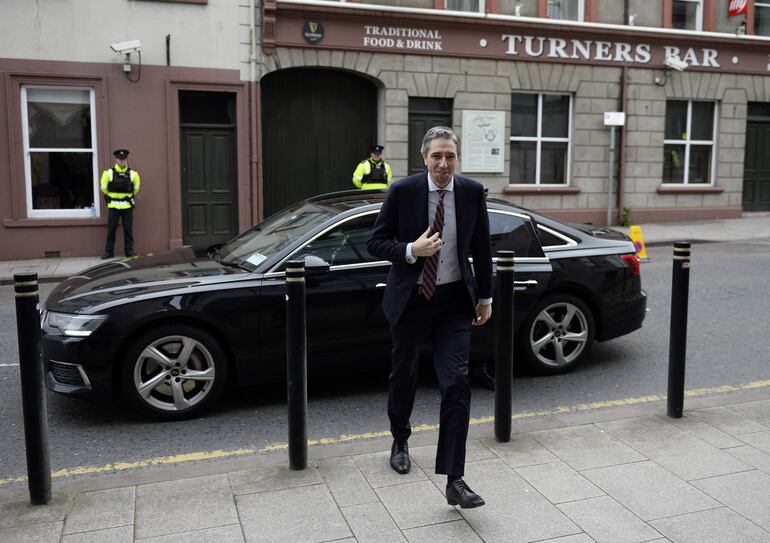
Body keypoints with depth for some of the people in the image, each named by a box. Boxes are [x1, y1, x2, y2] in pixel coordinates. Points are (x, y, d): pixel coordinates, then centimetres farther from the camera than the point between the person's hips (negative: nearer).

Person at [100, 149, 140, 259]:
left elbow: (136, 187, 15)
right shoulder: (109, 173, -6)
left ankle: (129, 251, 13)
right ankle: (109, 252, 9)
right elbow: (103, 187, 8)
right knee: (111, 229, 3)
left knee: (128, 229, 4)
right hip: (113, 206, -1)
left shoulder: (133, 173, -1)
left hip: (127, 206, 1)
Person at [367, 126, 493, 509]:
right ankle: (400, 442, 44)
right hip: (410, 299, 0)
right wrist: (411, 250, -23)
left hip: (454, 300, 1)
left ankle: (454, 481, -3)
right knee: (403, 377, 16)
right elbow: (375, 243, -5)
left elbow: (481, 248, 7)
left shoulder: (473, 192, -3)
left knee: (456, 385, -9)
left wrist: (485, 297, 10)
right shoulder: (402, 191, -9)